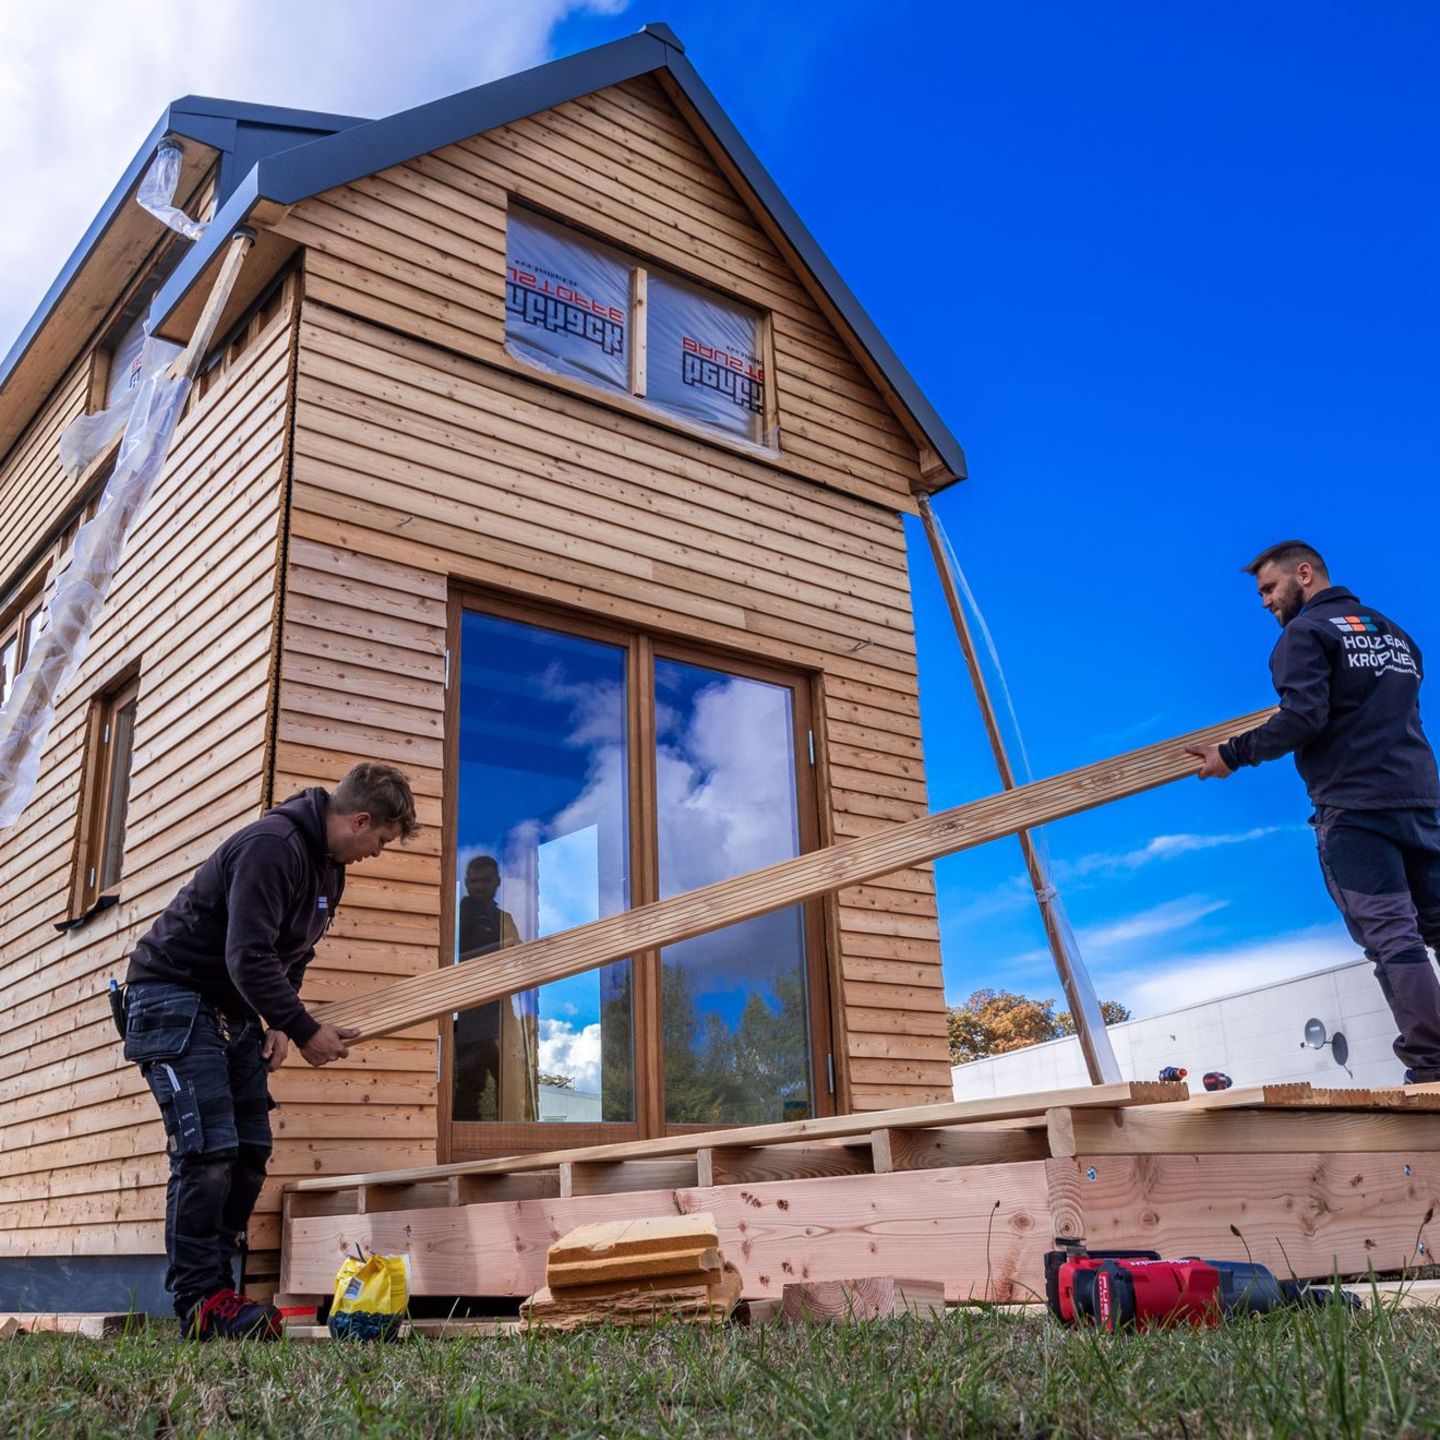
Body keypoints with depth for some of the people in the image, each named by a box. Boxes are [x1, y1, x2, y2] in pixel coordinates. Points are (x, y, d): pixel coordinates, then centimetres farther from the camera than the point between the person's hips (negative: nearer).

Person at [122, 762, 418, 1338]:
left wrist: (278, 1024, 2)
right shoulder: (273, 846, -24)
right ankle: (199, 1301, -6)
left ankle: (215, 1286, 11)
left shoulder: (330, 869, 9)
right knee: (208, 1149, -14)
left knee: (250, 1152, 4)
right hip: (174, 995, -10)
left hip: (234, 1010, 10)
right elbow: (249, 957, -29)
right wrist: (304, 1030, -22)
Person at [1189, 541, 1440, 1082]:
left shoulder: (1305, 633, -4)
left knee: (1391, 935, -8)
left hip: (1353, 807, -7)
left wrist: (1232, 754, -8)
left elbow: (1302, 718, -17)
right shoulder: (1393, 631, 21)